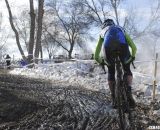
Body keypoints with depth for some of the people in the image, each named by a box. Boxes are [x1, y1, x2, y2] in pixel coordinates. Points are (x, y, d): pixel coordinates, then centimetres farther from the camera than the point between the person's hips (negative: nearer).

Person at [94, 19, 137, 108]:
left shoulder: (103, 33, 39)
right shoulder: (122, 30, 41)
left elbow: (96, 56, 37)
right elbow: (134, 47, 36)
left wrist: (101, 62, 56)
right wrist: (132, 57, 54)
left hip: (108, 48, 0)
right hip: (122, 46, 0)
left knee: (111, 73, 22)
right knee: (127, 71, 23)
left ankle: (114, 99, 18)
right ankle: (129, 93, 1)